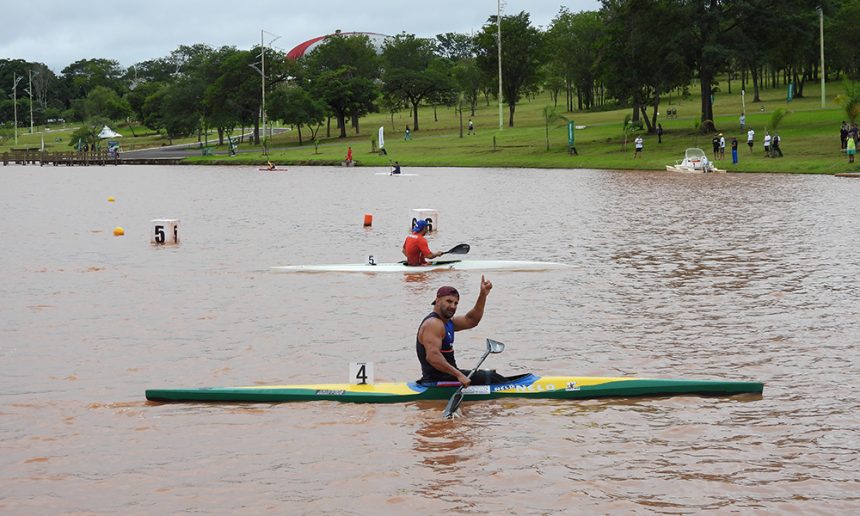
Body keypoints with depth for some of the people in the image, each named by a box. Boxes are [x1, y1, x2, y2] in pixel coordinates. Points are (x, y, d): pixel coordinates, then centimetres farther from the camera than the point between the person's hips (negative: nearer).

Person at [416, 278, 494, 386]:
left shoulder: (447, 322, 14)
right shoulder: (433, 324, -19)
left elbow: (471, 320, 15)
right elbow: (433, 357, -30)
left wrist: (483, 295, 4)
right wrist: (459, 375, -32)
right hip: (438, 380, -11)